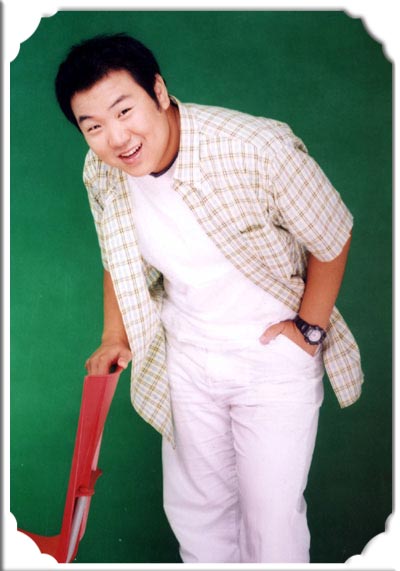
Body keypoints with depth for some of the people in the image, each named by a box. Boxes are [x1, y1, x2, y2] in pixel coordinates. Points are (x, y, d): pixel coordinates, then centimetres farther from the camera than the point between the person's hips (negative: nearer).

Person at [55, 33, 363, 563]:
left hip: (274, 356, -4)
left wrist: (310, 327, -10)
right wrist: (115, 335, 9)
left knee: (271, 514, 5)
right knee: (193, 503, 19)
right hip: (184, 357, 5)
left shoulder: (259, 148, -29)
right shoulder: (101, 175, -11)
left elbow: (333, 237, -14)